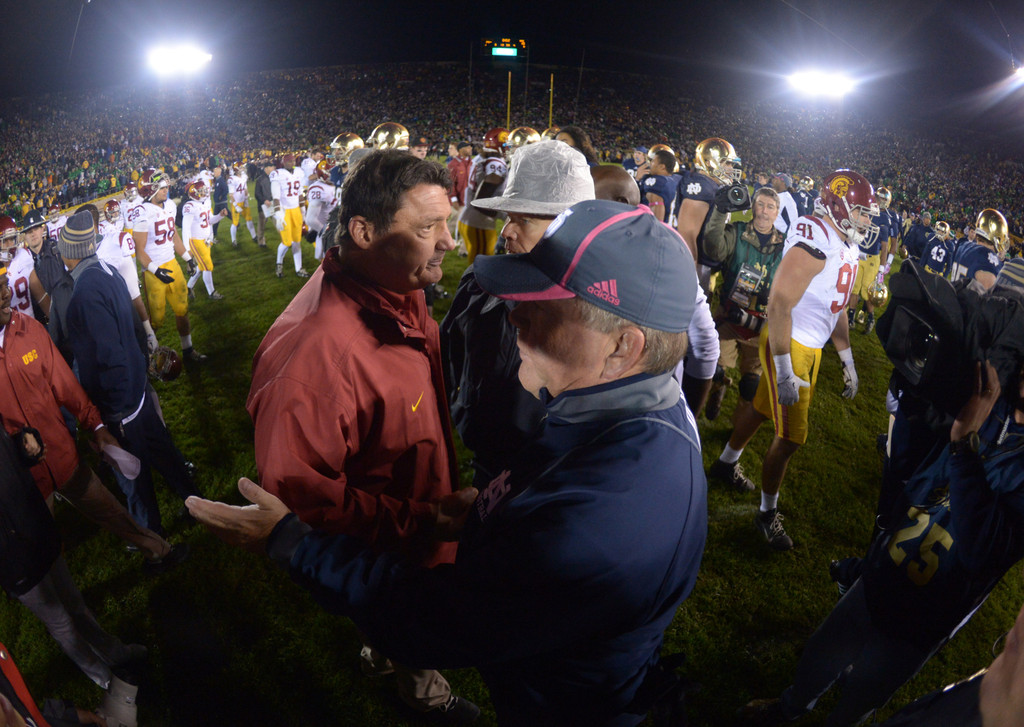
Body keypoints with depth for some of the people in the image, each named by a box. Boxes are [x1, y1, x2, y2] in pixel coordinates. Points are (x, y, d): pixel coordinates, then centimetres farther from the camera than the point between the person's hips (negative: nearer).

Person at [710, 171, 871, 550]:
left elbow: (837, 308, 19)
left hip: (810, 348, 9)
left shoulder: (847, 248, 10)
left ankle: (725, 462, 45)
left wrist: (848, 363, 22)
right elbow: (779, 305, -26)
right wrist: (785, 372, -25)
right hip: (789, 346, -9)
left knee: (763, 407, 23)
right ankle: (767, 512, 17)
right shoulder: (814, 242, -22)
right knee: (791, 436, -2)